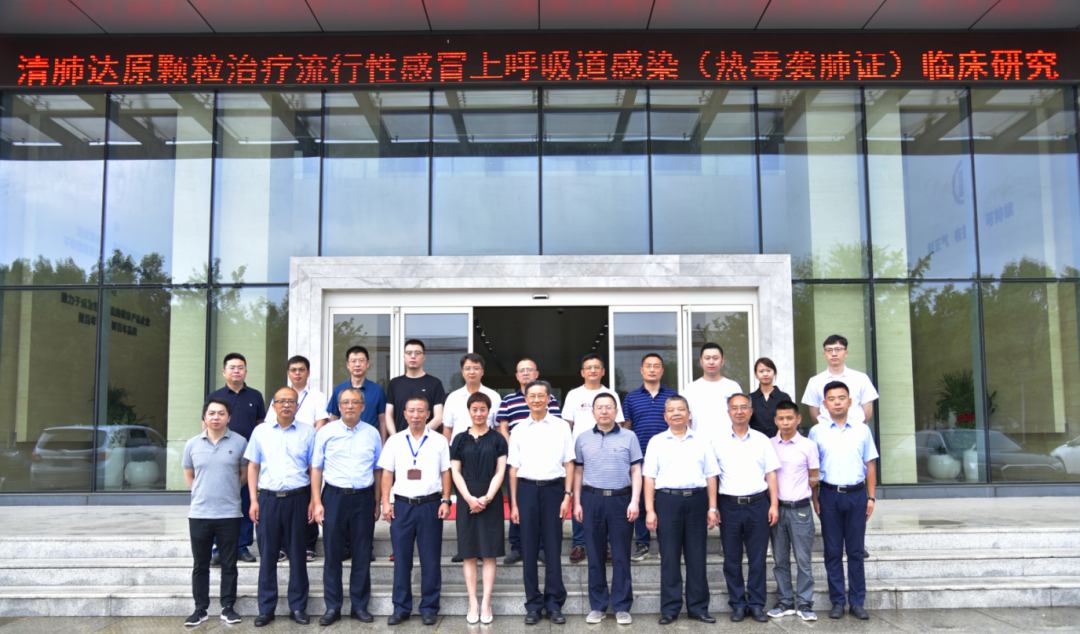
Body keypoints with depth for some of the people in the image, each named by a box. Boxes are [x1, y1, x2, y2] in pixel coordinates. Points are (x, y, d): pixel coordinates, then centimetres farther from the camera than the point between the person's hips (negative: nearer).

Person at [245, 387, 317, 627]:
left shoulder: (307, 432, 5)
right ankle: (266, 608, 16)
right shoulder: (261, 431, 8)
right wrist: (254, 500, 3)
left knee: (297, 553, 5)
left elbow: (313, 469, 6)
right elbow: (253, 466, 11)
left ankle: (298, 606, 15)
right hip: (268, 498, 1)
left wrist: (313, 502, -1)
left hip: (297, 499, -1)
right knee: (267, 553, 5)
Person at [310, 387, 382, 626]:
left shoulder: (372, 434, 7)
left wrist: (377, 503, 7)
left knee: (363, 554, 5)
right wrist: (317, 502, -3)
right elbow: (316, 469, 3)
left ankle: (359, 605, 17)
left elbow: (378, 471, 11)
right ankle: (333, 607, 14)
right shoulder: (326, 432, 3)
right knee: (333, 553, 3)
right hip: (334, 497, -1)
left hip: (363, 498, 1)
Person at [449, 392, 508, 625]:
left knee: (489, 553, 0)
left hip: (491, 500, -1)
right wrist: (469, 498, -9)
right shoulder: (460, 439, 7)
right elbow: (455, 471, 3)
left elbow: (500, 471, 0)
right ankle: (473, 603, 8)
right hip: (466, 499, 1)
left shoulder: (497, 439, 4)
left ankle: (486, 603, 5)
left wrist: (487, 498, -11)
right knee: (469, 553, 2)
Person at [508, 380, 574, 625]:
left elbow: (568, 463, 4)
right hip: (527, 488, 1)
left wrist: (567, 495, -4)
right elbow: (513, 468, 9)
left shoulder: (561, 427, 4)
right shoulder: (518, 430, 8)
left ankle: (554, 604, 13)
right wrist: (514, 503, 5)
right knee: (529, 549, 5)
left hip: (553, 487, -1)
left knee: (554, 548, 2)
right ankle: (533, 605, 15)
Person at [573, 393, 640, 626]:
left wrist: (635, 501, -6)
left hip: (621, 499, -1)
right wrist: (577, 502, 4)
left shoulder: (629, 437, 4)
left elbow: (636, 471, 2)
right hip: (592, 500, 1)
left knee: (621, 556, 3)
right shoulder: (583, 439, 8)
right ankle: (597, 606, 17)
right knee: (595, 556, 7)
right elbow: (578, 471, 10)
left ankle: (622, 607, 13)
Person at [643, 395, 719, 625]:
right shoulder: (656, 442, 6)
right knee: (669, 557, 3)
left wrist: (712, 508, 2)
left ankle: (698, 607, 16)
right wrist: (649, 510, -4)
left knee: (696, 557, 6)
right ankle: (669, 608, 12)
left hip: (696, 500, 1)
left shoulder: (702, 440, 9)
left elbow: (711, 475, 8)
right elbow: (649, 477, 3)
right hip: (667, 501, -1)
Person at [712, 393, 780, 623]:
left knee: (758, 557, 4)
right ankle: (737, 604, 16)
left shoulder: (762, 440, 8)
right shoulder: (718, 441, 5)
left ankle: (756, 604, 15)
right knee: (732, 558, 5)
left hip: (758, 504, 0)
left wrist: (773, 504, -1)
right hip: (729, 505, 0)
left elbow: (771, 474, 7)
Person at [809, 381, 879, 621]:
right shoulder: (816, 431, 2)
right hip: (829, 495, 0)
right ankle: (837, 601, 14)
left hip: (856, 494, 0)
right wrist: (815, 498, -1)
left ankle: (857, 602, 14)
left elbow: (869, 466, 8)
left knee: (856, 551, 6)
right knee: (833, 551, 6)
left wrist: (870, 497, 3)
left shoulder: (862, 430, 5)